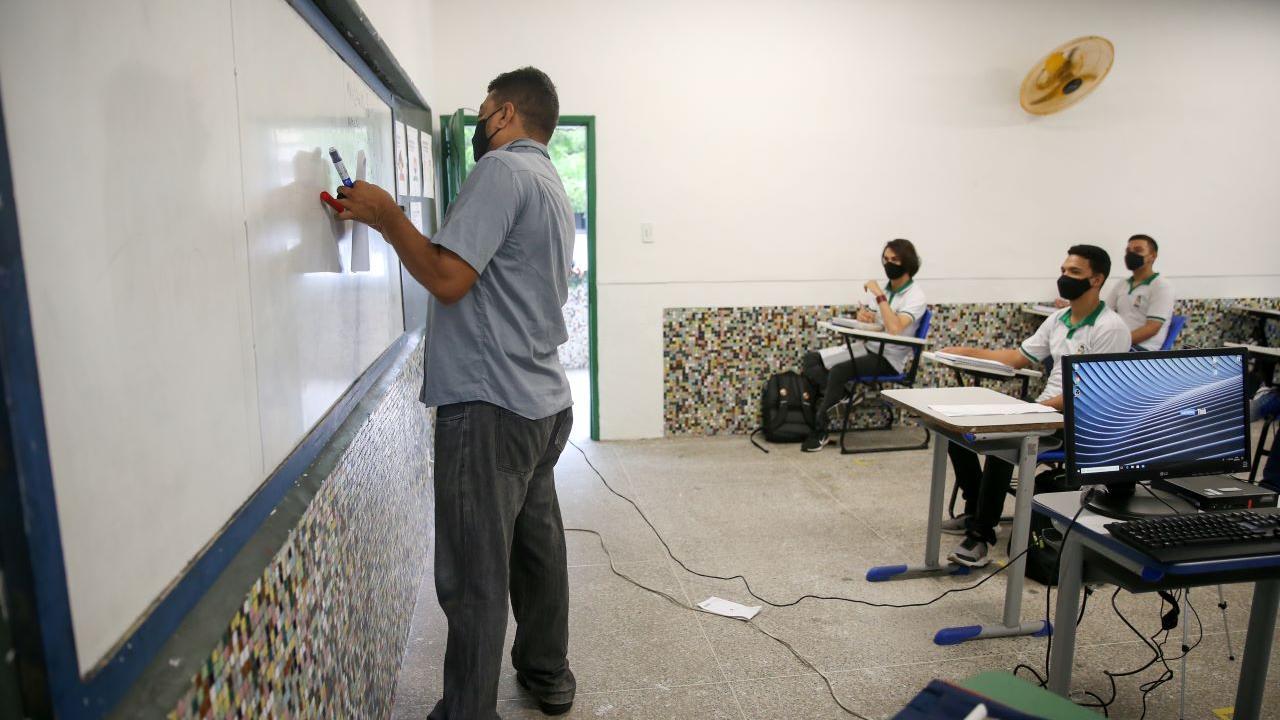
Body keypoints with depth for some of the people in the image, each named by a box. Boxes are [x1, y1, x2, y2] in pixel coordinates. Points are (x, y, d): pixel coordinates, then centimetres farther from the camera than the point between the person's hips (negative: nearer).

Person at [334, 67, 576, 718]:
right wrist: (388, 224, 16)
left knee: (475, 577, -1)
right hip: (544, 401, 10)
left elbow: (447, 278, -20)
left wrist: (387, 215, -7)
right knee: (536, 544, 20)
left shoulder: (502, 170, -12)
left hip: (491, 406, -10)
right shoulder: (551, 185, 20)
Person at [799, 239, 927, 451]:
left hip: (889, 358, -8)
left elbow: (895, 328, -30)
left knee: (839, 370, -32)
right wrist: (863, 314, -9)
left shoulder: (915, 297, -13)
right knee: (809, 359, -5)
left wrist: (880, 296, -27)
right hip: (868, 347, 8)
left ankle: (820, 430, -22)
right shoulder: (886, 288, 11)